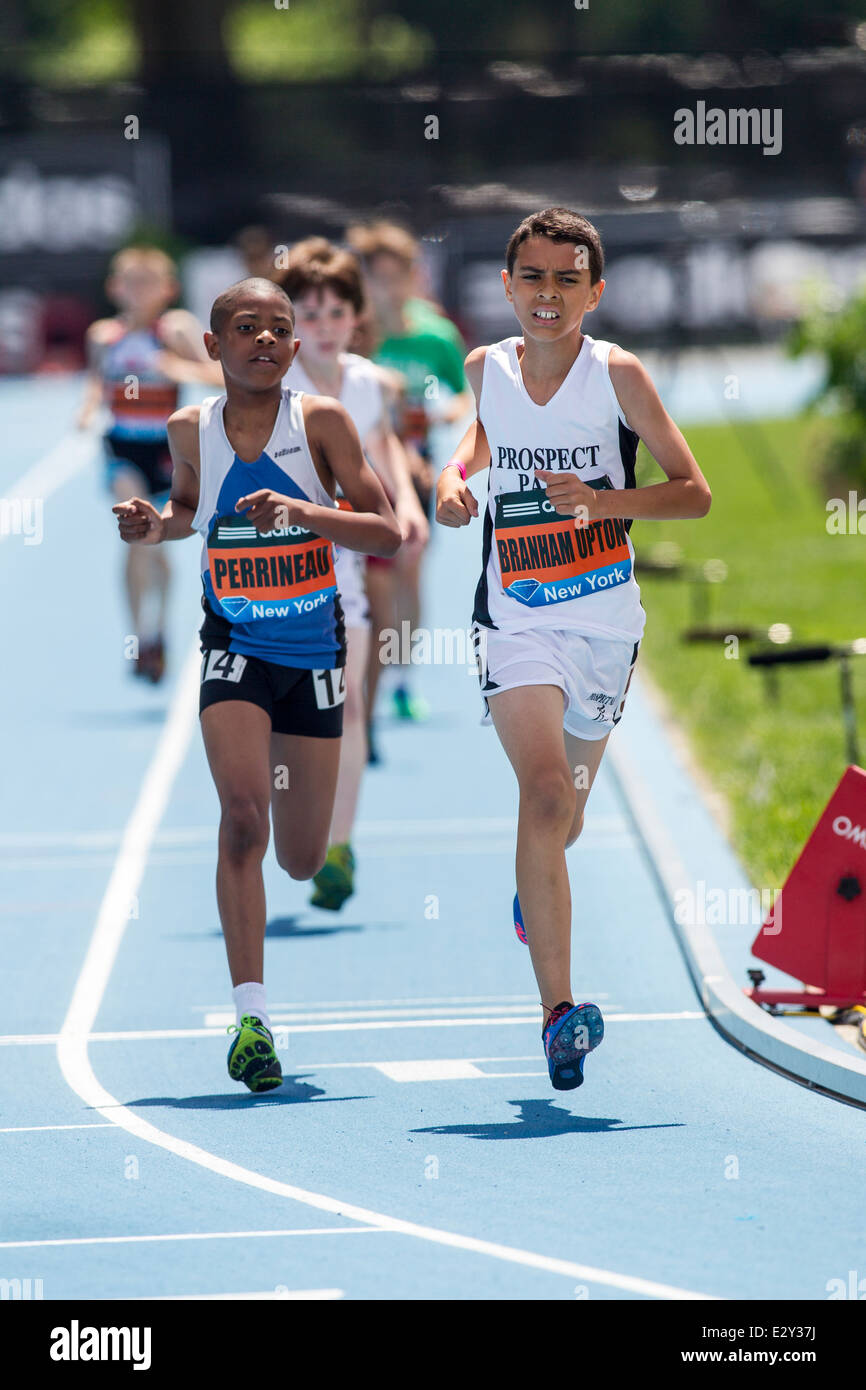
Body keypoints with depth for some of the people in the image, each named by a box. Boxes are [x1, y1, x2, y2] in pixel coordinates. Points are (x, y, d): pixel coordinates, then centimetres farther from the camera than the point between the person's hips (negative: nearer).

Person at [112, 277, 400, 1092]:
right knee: (243, 814, -22)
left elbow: (387, 533, -11)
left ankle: (286, 773, 50)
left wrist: (300, 512, -26)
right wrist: (153, 526, -4)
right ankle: (251, 1015, -20)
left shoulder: (321, 422, -9)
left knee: (302, 862, 10)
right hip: (235, 649, 0)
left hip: (314, 653, 0)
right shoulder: (192, 430, -2)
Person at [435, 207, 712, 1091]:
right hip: (517, 620, 0)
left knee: (564, 816, 18)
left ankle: (533, 895, 56)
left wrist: (603, 501, -23)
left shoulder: (617, 375, -9)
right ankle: (558, 1010, -28)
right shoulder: (487, 368, 0)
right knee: (545, 793, -22)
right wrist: (455, 473, 4)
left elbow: (694, 492, -8)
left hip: (605, 621, 1)